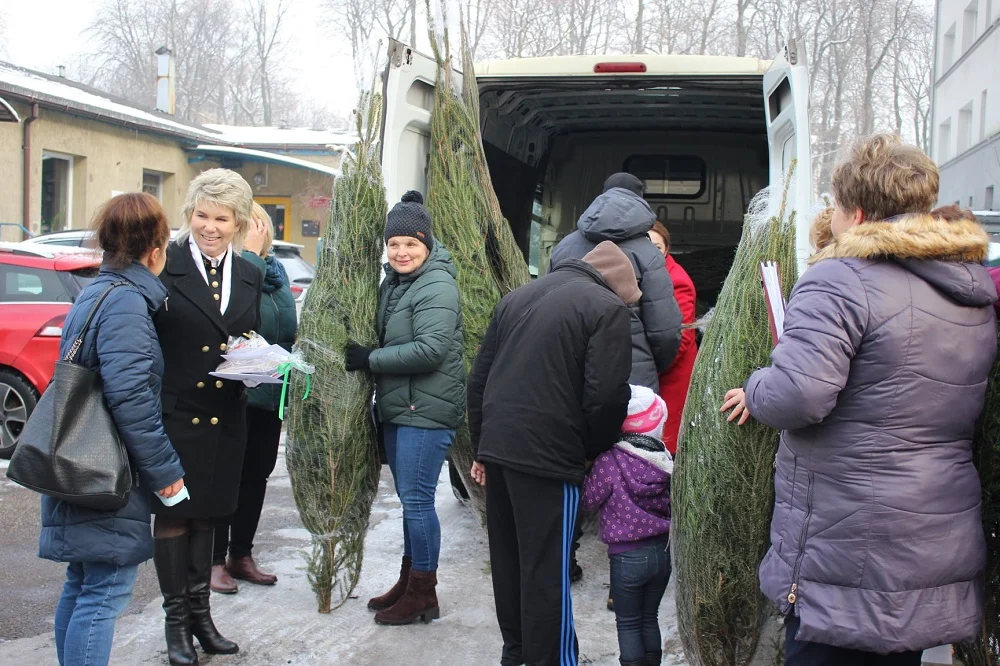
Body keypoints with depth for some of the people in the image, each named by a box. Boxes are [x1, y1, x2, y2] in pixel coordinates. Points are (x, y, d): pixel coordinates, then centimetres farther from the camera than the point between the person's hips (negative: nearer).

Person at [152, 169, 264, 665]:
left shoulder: (248, 275, 8)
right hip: (173, 412, -4)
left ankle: (200, 611, 26)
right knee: (172, 513, 5)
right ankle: (176, 619, 17)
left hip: (224, 415, 4)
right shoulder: (163, 267, -8)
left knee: (206, 513, 15)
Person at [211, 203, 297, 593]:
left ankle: (242, 555, 26)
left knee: (256, 475, 14)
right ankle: (215, 560, 12)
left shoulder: (276, 270, 13)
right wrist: (252, 250, -21)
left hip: (270, 392, 7)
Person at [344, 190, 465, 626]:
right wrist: (364, 356, 5)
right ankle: (408, 582, 27)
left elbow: (431, 349, -24)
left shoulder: (437, 288, -15)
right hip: (397, 408, 9)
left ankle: (424, 594, 6)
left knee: (417, 499, -5)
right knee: (409, 498, 16)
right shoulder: (392, 284, 14)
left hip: (427, 410, -9)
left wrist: (370, 359, -19)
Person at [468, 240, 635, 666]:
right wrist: (596, 449, 4)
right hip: (548, 454, -7)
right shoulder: (607, 306, -5)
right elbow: (606, 394, -13)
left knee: (507, 556, 18)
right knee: (547, 568, 2)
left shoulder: (518, 296, 16)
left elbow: (479, 377, 16)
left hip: (498, 446, 7)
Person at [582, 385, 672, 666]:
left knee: (628, 622, 10)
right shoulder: (665, 461, -2)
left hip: (628, 556, -4)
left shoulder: (610, 461, -17)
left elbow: (589, 501, -8)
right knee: (650, 617, 20)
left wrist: (587, 474, 6)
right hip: (663, 551, 5)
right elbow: (669, 504, 7)